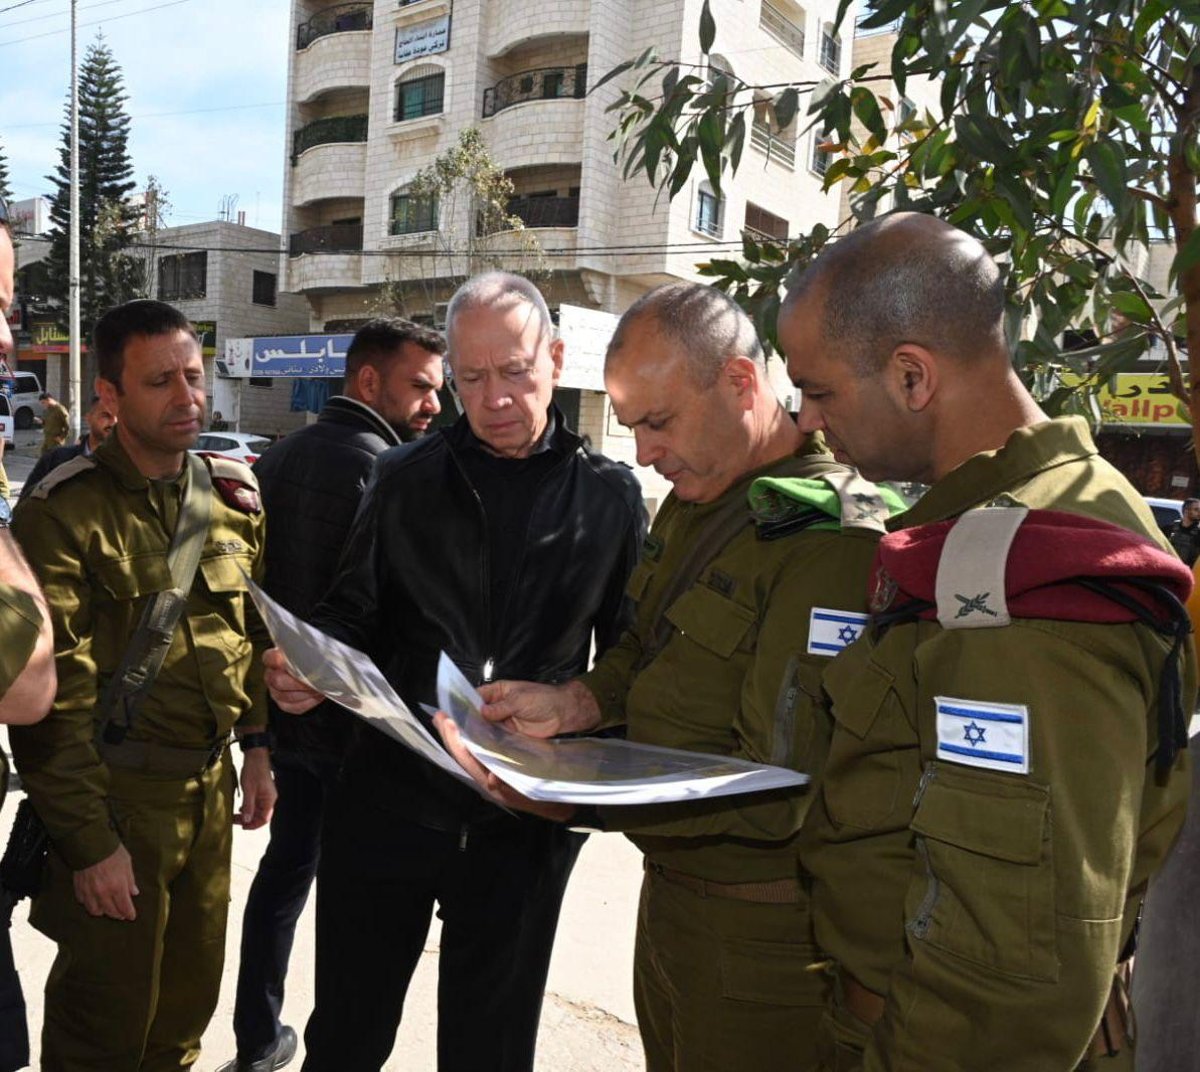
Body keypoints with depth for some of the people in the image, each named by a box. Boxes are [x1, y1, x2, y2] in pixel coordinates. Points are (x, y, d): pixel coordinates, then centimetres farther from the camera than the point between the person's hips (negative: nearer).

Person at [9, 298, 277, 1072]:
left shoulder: (233, 494, 5)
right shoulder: (66, 513, -14)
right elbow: (50, 698, -14)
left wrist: (258, 745, 11)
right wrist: (88, 841, -13)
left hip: (212, 784, 5)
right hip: (119, 797, -5)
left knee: (190, 1000, 18)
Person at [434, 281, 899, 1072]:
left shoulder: (831, 538, -24)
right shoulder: (692, 504, 6)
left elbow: (774, 792, -27)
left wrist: (572, 793, -31)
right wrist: (575, 704, -4)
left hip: (759, 938, -8)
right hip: (672, 889, 8)